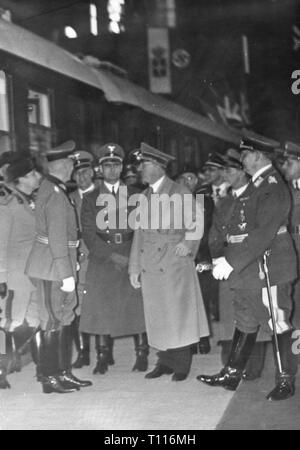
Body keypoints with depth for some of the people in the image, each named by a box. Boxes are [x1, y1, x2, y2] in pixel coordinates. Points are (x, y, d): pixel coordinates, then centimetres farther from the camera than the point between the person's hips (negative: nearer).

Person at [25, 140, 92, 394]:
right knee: (53, 322, 0)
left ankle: (63, 373, 24)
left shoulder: (50, 189, 12)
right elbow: (58, 240, -22)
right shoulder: (56, 195, -19)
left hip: (54, 267, 10)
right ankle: (50, 378, 10)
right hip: (53, 268, -10)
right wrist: (67, 275, -21)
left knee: (65, 319, 15)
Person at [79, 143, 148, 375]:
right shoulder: (91, 199, 8)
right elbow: (89, 234, 0)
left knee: (137, 305, -2)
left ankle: (142, 354, 6)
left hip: (132, 258, 0)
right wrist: (113, 256, -12)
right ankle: (103, 356, 5)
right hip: (101, 259, 0)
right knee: (100, 307, -3)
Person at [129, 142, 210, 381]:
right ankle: (165, 362, 17)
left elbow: (197, 222, 4)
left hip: (175, 264, -5)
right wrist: (134, 267, 9)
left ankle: (181, 365, 8)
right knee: (157, 317, 7)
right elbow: (139, 233, 13)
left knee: (178, 314, 0)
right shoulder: (144, 197, 14)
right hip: (150, 267, 5)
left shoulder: (181, 193, -4)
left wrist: (188, 244, -7)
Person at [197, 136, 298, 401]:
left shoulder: (273, 187, -16)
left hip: (268, 267, -10)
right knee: (245, 322, 16)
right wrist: (225, 258, 10)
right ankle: (232, 374, 25)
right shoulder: (257, 185, 13)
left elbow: (263, 234, -25)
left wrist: (231, 261, -24)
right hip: (249, 269, 10)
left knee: (278, 324, 1)